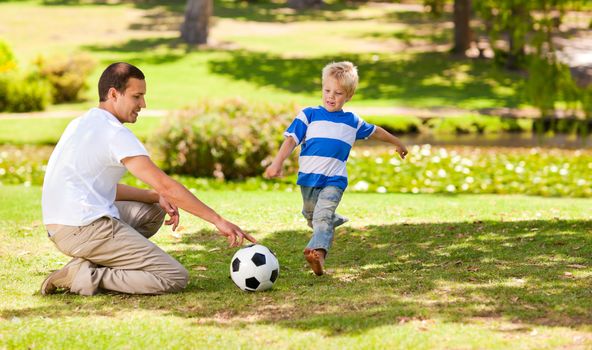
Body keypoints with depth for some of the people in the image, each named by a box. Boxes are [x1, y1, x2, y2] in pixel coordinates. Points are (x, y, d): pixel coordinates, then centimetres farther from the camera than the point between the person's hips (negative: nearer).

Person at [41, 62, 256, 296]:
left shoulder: (83, 123, 17)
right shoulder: (114, 133, -12)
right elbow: (165, 185, -18)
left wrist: (156, 197, 8)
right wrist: (218, 221, -17)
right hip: (86, 229, -9)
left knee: (153, 211, 27)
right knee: (176, 278, -9)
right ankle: (89, 278, -13)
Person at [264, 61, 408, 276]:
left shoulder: (352, 122, 9)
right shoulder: (309, 115, 1)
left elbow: (375, 131, 28)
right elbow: (291, 140, -8)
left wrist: (397, 143, 41)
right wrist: (278, 162, -24)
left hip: (335, 179, -1)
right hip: (309, 178, 1)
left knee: (323, 215, -23)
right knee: (311, 217, 18)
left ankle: (318, 251, -42)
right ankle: (335, 222, 49)